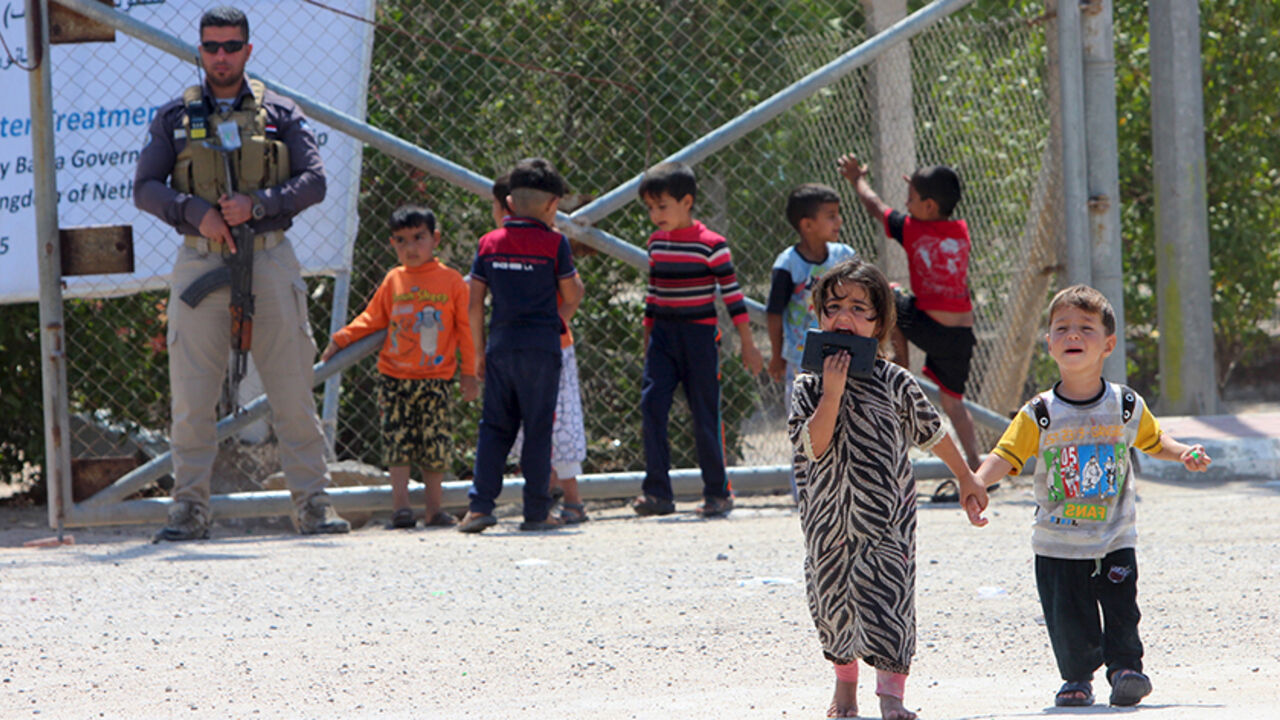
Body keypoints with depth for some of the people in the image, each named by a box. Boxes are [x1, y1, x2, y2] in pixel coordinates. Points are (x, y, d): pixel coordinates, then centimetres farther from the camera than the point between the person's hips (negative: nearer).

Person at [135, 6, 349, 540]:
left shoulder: (280, 114, 9)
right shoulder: (175, 118, 10)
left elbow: (313, 181, 1)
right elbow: (145, 188, 4)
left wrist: (256, 204, -15)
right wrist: (196, 211, -13)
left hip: (269, 260, 0)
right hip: (200, 261, 0)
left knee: (292, 389, -2)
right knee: (192, 394, -3)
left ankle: (312, 503, 2)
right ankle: (189, 509, 2)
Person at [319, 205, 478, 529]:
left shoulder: (452, 281, 2)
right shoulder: (393, 281, 7)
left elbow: (466, 329, 5)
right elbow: (372, 318, 17)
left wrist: (469, 373, 5)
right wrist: (340, 340, 10)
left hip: (435, 378, -1)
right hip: (394, 377, 1)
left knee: (435, 446, 0)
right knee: (398, 442, -4)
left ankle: (433, 509, 8)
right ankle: (400, 505, -2)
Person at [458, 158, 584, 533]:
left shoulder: (489, 243, 6)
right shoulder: (554, 243, -5)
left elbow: (475, 303, 6)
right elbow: (572, 294, 2)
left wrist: (480, 351, 13)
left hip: (500, 344, 3)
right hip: (542, 345, -3)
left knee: (494, 427, 8)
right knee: (538, 429, 3)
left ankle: (480, 506, -2)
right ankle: (536, 512, 5)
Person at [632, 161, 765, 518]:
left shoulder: (710, 244, -9)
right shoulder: (657, 244, 9)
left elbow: (732, 294, -6)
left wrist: (748, 344, -6)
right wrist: (647, 340, 21)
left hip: (699, 335, -5)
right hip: (663, 334, 5)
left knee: (705, 413, -1)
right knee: (652, 404, -9)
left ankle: (718, 493, 11)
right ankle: (657, 492, -7)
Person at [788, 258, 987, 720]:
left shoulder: (895, 382, -2)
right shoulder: (810, 385, -1)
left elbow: (933, 433, 12)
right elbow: (813, 446, -14)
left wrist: (967, 480, 19)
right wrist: (832, 392, -21)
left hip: (886, 513, -2)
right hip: (828, 516, 2)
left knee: (888, 595, -12)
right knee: (832, 595, 11)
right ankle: (844, 683, 34)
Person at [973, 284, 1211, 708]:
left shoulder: (1127, 407, -1)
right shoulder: (1039, 415, -7)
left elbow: (1153, 442, 16)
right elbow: (1004, 457, -12)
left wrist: (1184, 454, -2)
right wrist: (976, 483, -30)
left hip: (1115, 541, 1)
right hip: (1058, 543, -1)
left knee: (1121, 610, -4)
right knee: (1067, 617, 3)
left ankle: (1125, 666, 13)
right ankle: (1077, 677, 21)